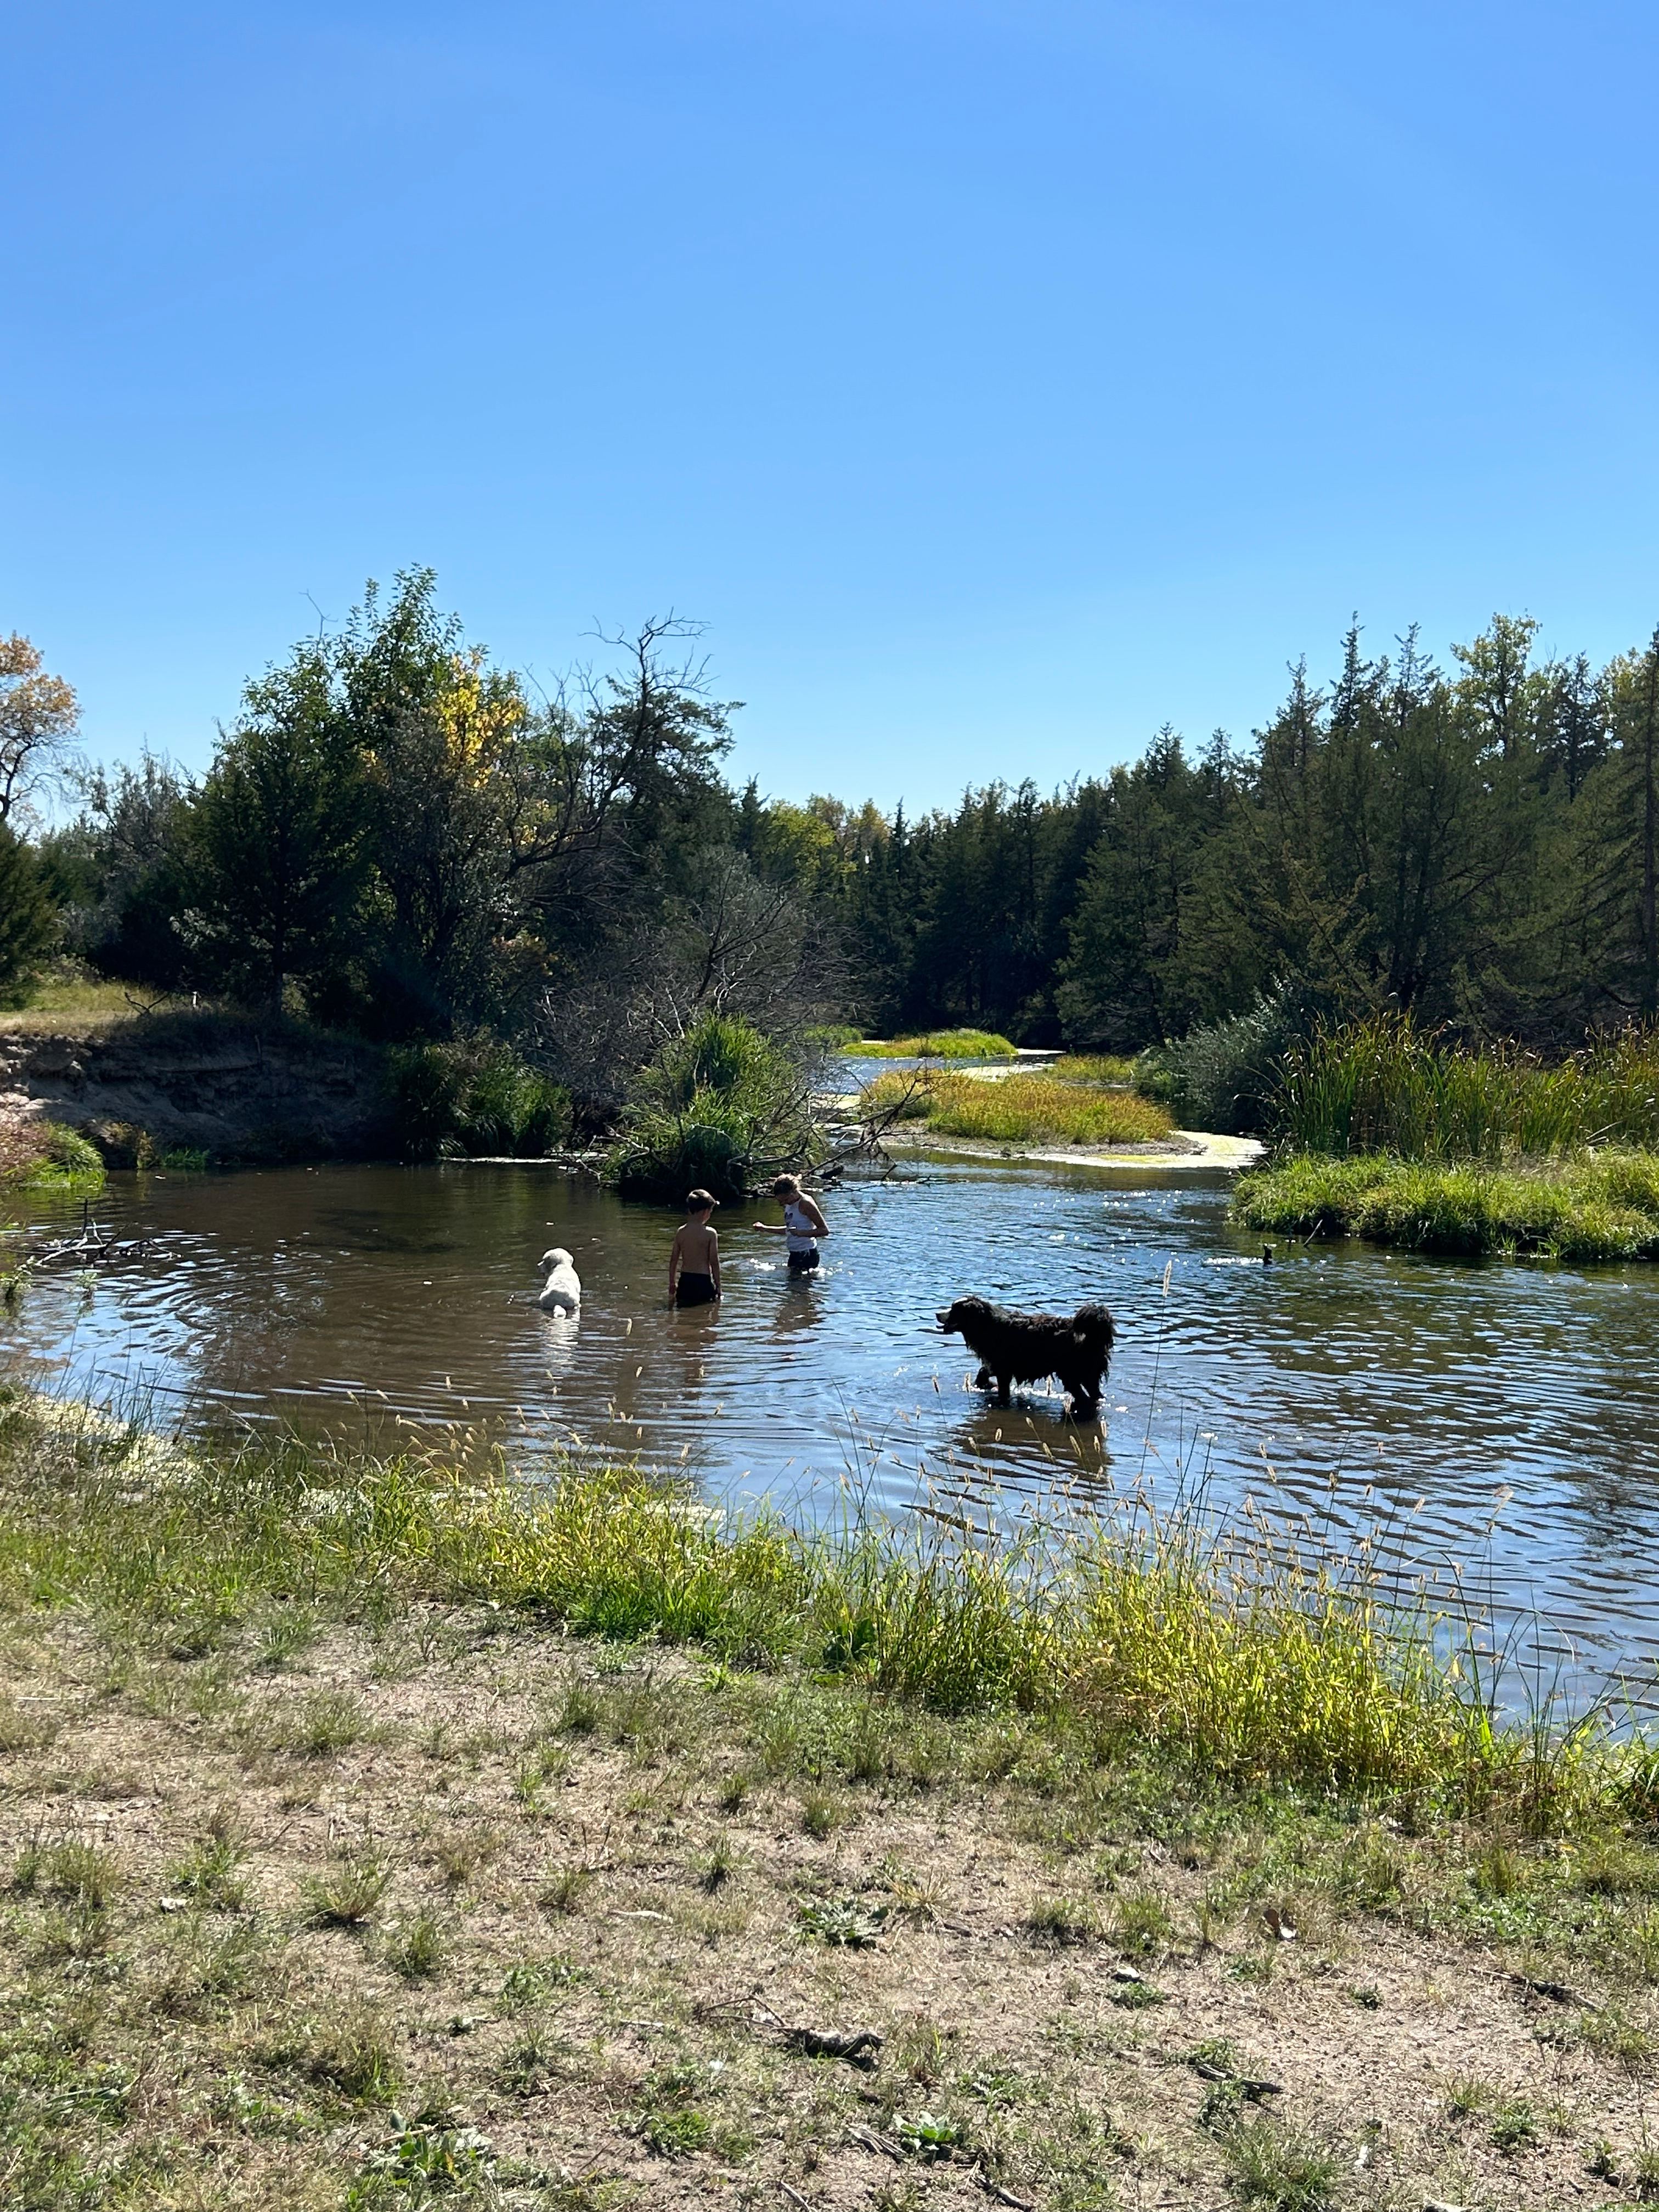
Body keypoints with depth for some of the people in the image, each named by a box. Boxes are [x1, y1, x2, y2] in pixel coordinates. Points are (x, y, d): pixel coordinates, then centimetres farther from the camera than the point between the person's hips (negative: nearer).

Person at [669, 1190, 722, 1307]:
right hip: (703, 1281, -4)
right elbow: (714, 1262, -8)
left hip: (685, 1281, 4)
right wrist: (718, 1285, 3)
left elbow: (673, 1260, 7)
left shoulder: (680, 1232, 2)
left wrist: (672, 1284, 17)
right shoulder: (710, 1233, -10)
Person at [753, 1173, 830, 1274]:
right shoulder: (789, 1205, 11)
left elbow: (825, 1230, -17)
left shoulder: (805, 1203, -15)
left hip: (807, 1254, -9)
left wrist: (801, 1233, -29)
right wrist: (764, 1228, 20)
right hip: (795, 1253, 9)